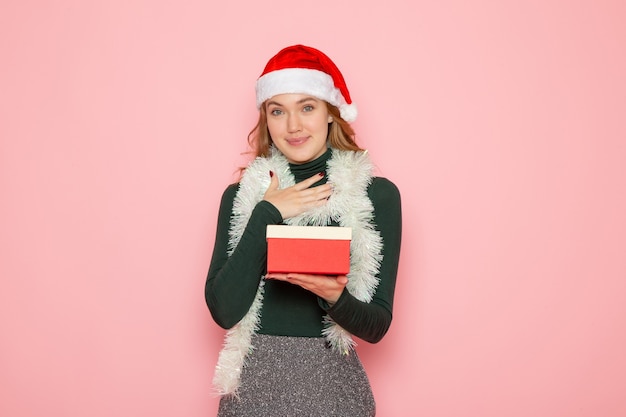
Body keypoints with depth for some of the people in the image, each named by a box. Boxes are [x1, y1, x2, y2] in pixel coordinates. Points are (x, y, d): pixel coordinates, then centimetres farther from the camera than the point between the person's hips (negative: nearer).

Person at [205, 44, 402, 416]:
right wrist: (266, 215, -15)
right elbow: (224, 311, -10)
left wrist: (336, 297, -24)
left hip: (332, 386, -1)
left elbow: (377, 326, -5)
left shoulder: (378, 193, -6)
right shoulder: (241, 195, -2)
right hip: (253, 385, 1)